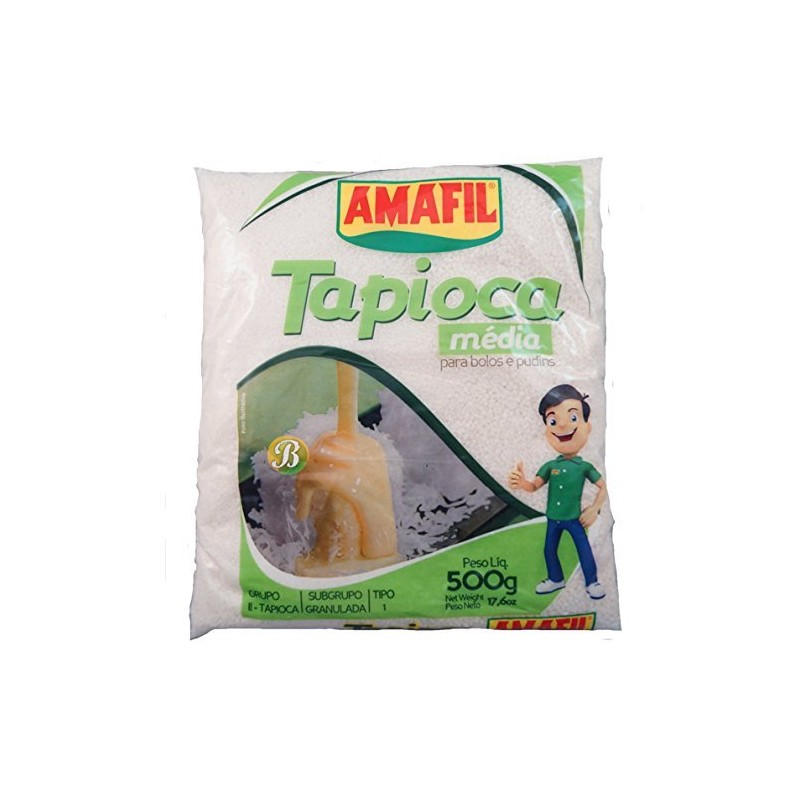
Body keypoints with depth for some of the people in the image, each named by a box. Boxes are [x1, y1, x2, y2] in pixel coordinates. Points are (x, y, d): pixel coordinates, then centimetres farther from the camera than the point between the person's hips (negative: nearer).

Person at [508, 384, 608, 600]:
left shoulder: (585, 466, -11)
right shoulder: (550, 466, -5)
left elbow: (603, 488, -1)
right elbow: (534, 486, -7)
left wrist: (594, 509, -5)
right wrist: (521, 483, -28)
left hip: (574, 518, -3)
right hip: (553, 519, 3)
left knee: (584, 549, 5)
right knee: (549, 549, 14)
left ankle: (592, 582, 24)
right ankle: (556, 579, 33)